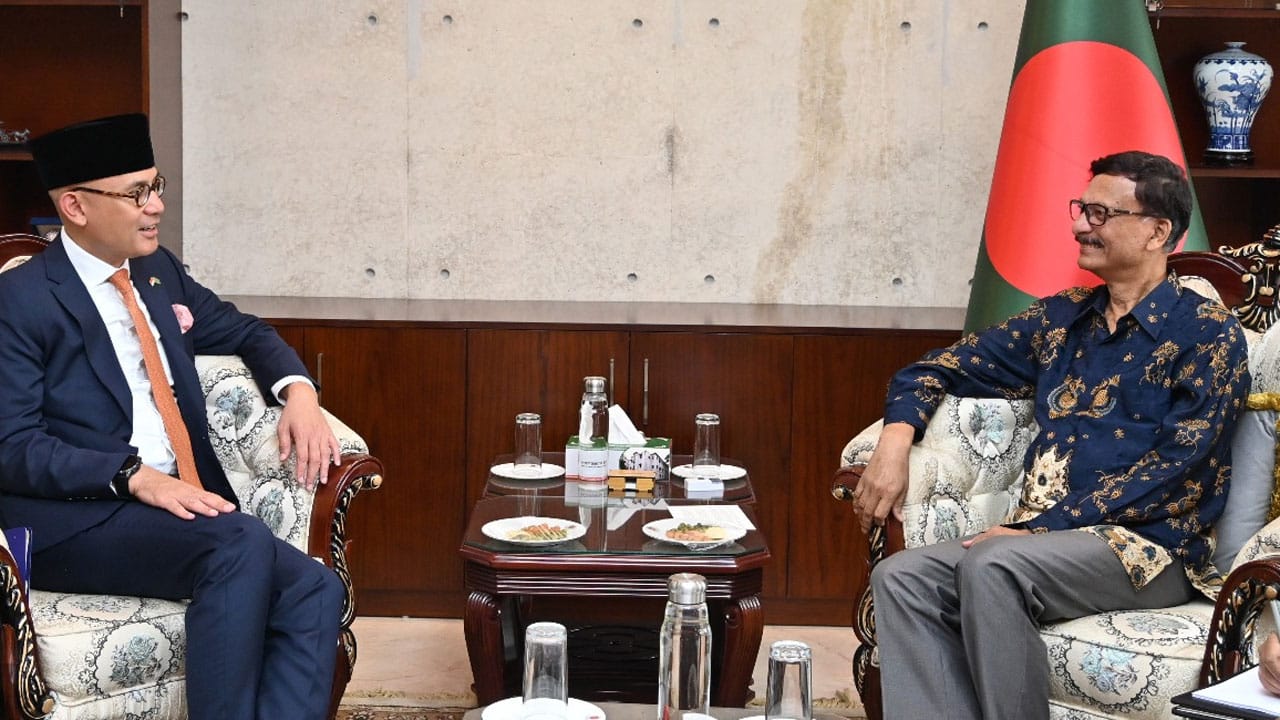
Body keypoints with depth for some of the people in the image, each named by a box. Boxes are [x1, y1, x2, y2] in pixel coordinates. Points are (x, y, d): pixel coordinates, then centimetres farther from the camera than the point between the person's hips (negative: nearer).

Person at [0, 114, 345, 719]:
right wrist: (134, 477, -23)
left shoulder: (159, 273, 16)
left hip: (185, 511, 7)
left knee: (313, 591, -19)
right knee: (245, 543, -32)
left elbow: (245, 333, 27)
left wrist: (298, 392, 5)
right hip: (70, 524, -6)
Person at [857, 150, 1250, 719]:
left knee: (991, 566, -33)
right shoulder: (1062, 317, 16)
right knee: (901, 577, -20)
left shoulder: (1207, 333, -1)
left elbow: (1175, 470, -12)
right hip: (1041, 540, 6)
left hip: (1151, 550, -6)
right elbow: (937, 370, 19)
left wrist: (1038, 527, -18)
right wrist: (895, 442, -3)